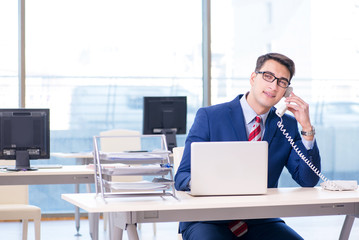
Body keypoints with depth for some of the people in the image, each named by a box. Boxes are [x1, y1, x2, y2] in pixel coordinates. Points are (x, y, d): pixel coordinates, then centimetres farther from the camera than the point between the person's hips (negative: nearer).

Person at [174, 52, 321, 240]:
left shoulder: (287, 125, 9)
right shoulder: (209, 117, -2)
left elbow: (308, 180, 1)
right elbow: (182, 176, -4)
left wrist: (306, 127, -6)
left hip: (260, 222, 4)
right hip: (210, 219, -4)